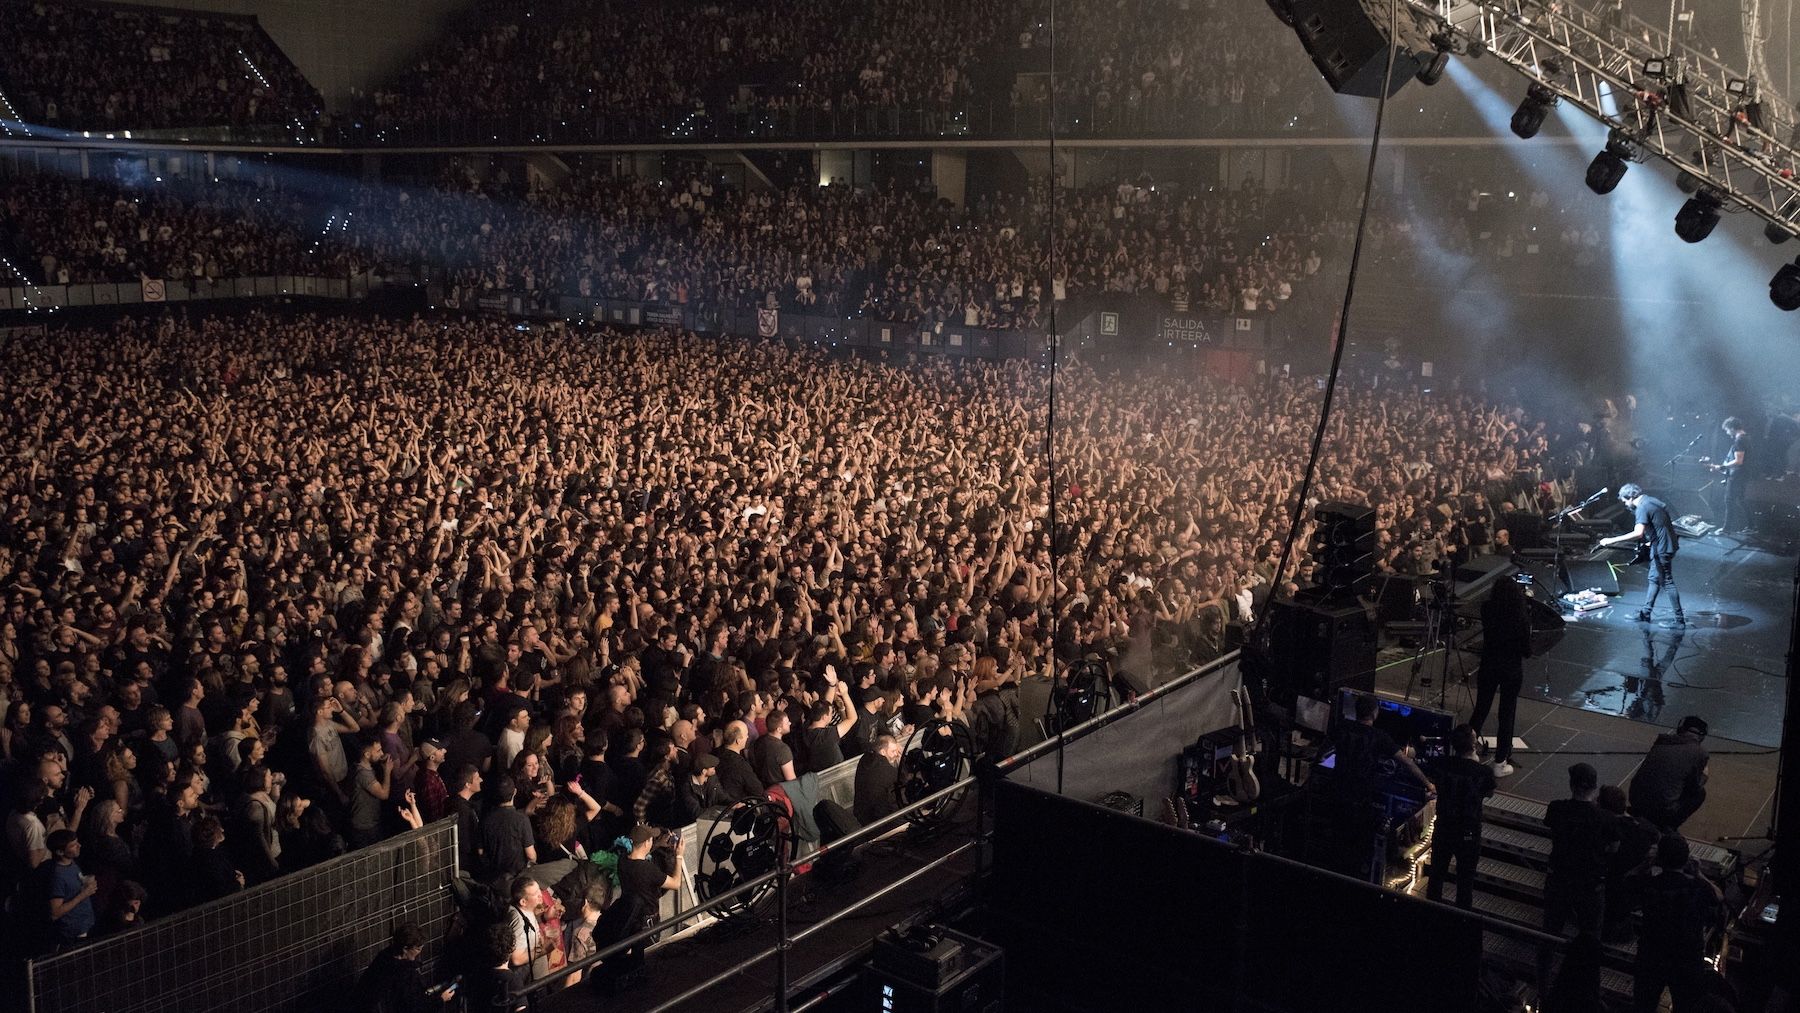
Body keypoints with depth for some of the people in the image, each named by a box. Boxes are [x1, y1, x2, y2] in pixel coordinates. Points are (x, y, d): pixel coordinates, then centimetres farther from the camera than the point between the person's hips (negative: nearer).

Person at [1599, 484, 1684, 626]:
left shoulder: (1642, 508, -21)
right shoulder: (1651, 500, 9)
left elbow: (1638, 533, -33)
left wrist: (1612, 540, -33)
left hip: (1662, 549, -10)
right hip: (1666, 545, 10)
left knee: (1667, 583, -2)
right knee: (1654, 579, 17)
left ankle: (1680, 619, 3)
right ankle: (1645, 613, 25)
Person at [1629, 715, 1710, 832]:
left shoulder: (1661, 739, 9)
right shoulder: (1700, 751, -4)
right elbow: (1694, 787, 5)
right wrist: (1704, 776, 27)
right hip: (1664, 809, -5)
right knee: (1700, 793, 19)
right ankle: (1668, 826, 9)